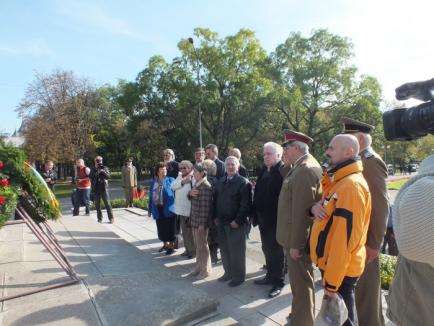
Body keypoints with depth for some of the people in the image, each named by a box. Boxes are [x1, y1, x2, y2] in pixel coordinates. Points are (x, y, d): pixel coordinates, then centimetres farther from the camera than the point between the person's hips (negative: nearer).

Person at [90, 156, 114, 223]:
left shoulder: (105, 168, 6)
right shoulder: (93, 169, 9)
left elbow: (108, 176, -5)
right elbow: (90, 177, -6)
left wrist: (103, 171, -20)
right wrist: (97, 172, -15)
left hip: (104, 188, -2)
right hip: (96, 189, 2)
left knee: (107, 204, -5)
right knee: (97, 205, 6)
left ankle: (111, 218, -1)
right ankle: (99, 218, 16)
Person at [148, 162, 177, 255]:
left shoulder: (171, 180, -4)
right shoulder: (153, 182, 8)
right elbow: (151, 196, 12)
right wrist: (150, 209, 12)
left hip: (168, 209, -4)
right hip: (158, 209, 4)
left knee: (170, 229, 5)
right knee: (162, 229, 15)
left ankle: (171, 246, 20)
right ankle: (165, 244, 34)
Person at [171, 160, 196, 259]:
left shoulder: (193, 178, -13)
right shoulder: (179, 176, 10)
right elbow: (173, 186, -6)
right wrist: (183, 182, -16)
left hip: (190, 210, -7)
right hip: (180, 209, 8)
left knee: (191, 232, 3)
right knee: (184, 231, 19)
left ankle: (193, 251, 19)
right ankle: (187, 249, 33)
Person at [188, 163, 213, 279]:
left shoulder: (206, 187, -18)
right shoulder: (196, 184, 8)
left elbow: (205, 206, -21)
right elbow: (190, 198, 16)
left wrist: (202, 223, -20)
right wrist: (190, 193, -8)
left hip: (201, 221, -8)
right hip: (194, 220, 8)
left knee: (202, 245, 5)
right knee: (197, 245, 19)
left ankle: (205, 270, 21)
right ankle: (199, 266, 34)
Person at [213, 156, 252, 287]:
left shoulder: (243, 182, -8)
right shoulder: (220, 182, 12)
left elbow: (246, 205, -14)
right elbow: (215, 200, 16)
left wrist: (237, 221, -17)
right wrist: (215, 217, 7)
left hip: (235, 223, -6)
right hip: (221, 222, 6)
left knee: (236, 250, 4)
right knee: (224, 249, 14)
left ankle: (238, 276, 20)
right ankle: (228, 272, 32)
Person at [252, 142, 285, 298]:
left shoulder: (282, 171, -15)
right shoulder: (264, 171, 10)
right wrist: (256, 214, 10)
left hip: (275, 219, -7)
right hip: (263, 218, 8)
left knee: (275, 251, 5)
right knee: (267, 249, 19)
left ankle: (278, 282, 20)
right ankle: (270, 275, 35)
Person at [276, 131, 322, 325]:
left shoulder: (305, 170, -23)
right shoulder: (304, 165, 10)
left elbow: (301, 212, -25)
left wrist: (296, 244, -21)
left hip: (299, 239, -10)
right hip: (297, 236, 10)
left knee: (301, 282, 5)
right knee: (298, 278, 23)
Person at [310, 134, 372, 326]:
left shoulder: (351, 185, -23)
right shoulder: (338, 181, 9)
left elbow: (344, 239, -26)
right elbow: (328, 214, 17)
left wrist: (332, 282, -22)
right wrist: (315, 208, -8)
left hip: (341, 271, -9)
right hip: (332, 265, 9)